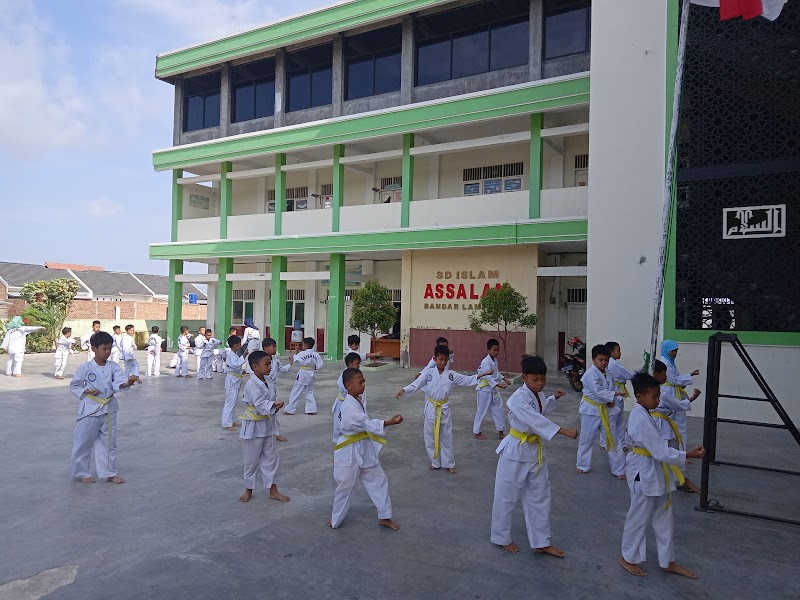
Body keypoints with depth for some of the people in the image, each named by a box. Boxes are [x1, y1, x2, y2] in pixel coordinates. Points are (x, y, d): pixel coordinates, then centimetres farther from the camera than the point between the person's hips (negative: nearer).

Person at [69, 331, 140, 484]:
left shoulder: (113, 367, -2)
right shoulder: (85, 367, -9)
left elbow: (118, 383, -17)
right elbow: (74, 386, 2)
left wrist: (128, 383, -38)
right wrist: (85, 392, -15)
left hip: (109, 409, 3)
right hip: (90, 408, -3)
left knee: (109, 442, 12)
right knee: (83, 442, 4)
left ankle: (109, 473, 25)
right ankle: (81, 472, 24)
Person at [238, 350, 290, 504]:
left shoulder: (268, 381, 2)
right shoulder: (252, 384, -21)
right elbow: (260, 403, -29)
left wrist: (276, 407, -11)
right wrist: (274, 404, -39)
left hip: (267, 425, 7)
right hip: (253, 426, -7)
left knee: (271, 457, 12)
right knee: (252, 460, 8)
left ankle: (273, 490, 24)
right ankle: (248, 490, 28)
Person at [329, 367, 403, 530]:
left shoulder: (357, 401, 4)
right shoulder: (348, 407, -26)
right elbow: (368, 424, -34)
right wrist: (390, 422, -41)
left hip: (365, 449, 8)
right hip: (350, 452, -8)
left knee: (378, 480, 11)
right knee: (345, 486, 9)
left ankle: (384, 517, 24)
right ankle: (336, 519, 30)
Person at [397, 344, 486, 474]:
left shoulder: (451, 374, -2)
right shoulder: (428, 373, -6)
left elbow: (467, 380, -1)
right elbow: (416, 384, -12)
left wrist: (480, 375, -16)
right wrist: (404, 390, -28)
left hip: (444, 408, 0)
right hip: (431, 408, 0)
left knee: (446, 436, 9)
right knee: (431, 436, 8)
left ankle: (449, 463, 24)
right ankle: (435, 462, 27)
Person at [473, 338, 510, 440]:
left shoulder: (494, 360, 8)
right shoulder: (486, 362, -21)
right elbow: (488, 376, -27)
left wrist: (504, 379, 11)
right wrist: (498, 384, -34)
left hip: (493, 390, 9)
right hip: (485, 390, -9)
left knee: (497, 410, 12)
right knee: (482, 411, 2)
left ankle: (500, 431, 22)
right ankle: (476, 432, 15)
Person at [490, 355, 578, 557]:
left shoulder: (538, 395, 3)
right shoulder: (518, 398, -24)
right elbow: (535, 420, -37)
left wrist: (553, 398, 13)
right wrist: (562, 430, -45)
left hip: (535, 451, 8)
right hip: (516, 451, -8)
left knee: (540, 497, 14)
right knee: (507, 497, 7)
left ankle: (541, 542, 27)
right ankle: (501, 538, 27)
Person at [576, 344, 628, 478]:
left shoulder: (608, 373, 3)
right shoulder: (590, 374, -18)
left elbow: (612, 388, 11)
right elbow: (598, 391, -25)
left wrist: (612, 401, -8)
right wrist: (616, 394, -29)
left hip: (606, 410, 5)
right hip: (591, 410, -5)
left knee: (614, 439, 6)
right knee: (586, 439, 9)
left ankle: (619, 469, 16)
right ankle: (582, 465, 28)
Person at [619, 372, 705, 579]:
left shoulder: (643, 414, 5)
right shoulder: (641, 419, -26)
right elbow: (660, 451, -27)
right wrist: (688, 455, -25)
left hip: (656, 473, 10)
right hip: (645, 474, -10)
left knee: (663, 517, 18)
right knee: (639, 517, 7)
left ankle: (668, 561, 33)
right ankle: (628, 558, 26)